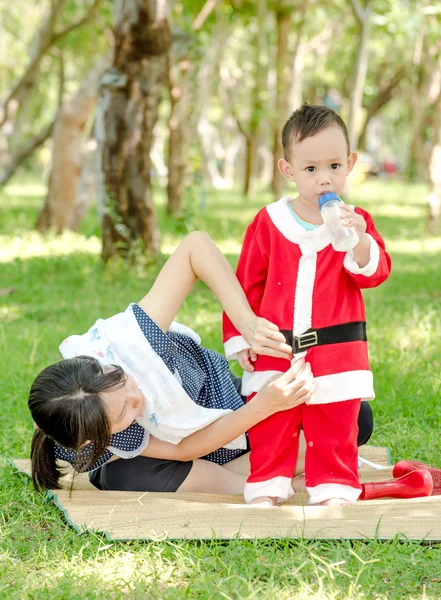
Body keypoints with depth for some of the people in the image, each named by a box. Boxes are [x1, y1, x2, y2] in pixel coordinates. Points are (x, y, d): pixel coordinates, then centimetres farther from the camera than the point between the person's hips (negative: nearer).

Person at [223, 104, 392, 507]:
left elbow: (375, 274, -11)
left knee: (335, 427, 6)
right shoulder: (269, 222, 2)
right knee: (269, 425, 4)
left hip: (336, 352, 0)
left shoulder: (355, 221, 2)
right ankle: (267, 486, 17)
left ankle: (335, 488, 18)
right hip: (275, 352, 1)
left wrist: (359, 241, -30)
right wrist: (239, 335, 2)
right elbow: (247, 283, 7)